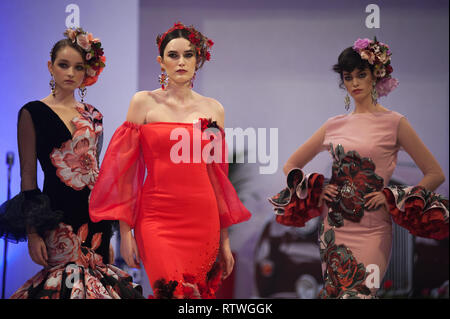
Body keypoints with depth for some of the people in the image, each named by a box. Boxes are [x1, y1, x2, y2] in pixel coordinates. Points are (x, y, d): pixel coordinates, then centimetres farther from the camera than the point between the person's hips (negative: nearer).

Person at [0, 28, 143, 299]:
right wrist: (32, 232, -10)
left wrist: (108, 234, 15)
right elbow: (28, 176, -3)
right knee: (62, 285, -9)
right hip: (60, 215, -4)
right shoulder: (33, 113, 0)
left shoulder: (93, 116, 13)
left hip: (96, 215, 5)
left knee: (98, 282, 1)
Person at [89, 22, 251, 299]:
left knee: (204, 292, 1)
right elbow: (126, 169, 2)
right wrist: (125, 232, -5)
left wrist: (224, 239, 11)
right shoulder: (144, 102, 3)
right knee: (173, 291, -17)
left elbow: (218, 176, 13)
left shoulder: (213, 109, 10)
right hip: (157, 217, -3)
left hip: (203, 219, 3)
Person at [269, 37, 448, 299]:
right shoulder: (335, 125, 10)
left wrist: (391, 199, -8)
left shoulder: (394, 123, 0)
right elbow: (291, 166, 19)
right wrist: (315, 190, 2)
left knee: (357, 293, -16)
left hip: (372, 231, -4)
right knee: (332, 293, 6)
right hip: (333, 228, 4)